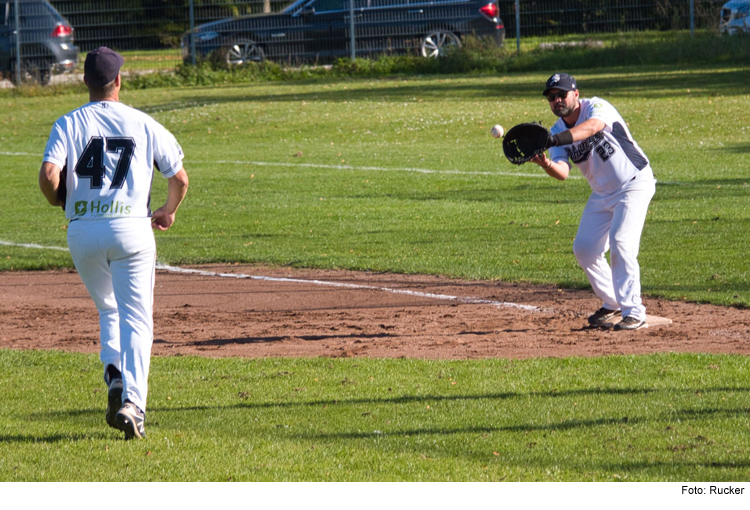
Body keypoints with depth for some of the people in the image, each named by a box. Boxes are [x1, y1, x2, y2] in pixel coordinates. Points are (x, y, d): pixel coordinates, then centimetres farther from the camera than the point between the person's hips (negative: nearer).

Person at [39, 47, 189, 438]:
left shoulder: (69, 124, 1)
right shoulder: (143, 124, 5)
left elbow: (48, 175, -14)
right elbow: (179, 178, 7)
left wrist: (56, 200, 8)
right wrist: (168, 212, 27)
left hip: (83, 233, 1)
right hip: (132, 228, -1)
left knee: (108, 309, 22)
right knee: (136, 319, 0)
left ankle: (115, 376, -1)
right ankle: (132, 401, -17)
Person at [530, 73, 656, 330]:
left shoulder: (597, 107, -19)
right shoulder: (557, 131, -2)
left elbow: (592, 126, -44)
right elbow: (563, 172, -17)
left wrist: (556, 139, -58)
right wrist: (546, 164, -40)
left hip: (635, 183, -7)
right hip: (602, 192, 7)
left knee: (621, 242, -21)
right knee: (583, 249, 4)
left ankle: (634, 313, -18)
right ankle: (612, 303, 24)